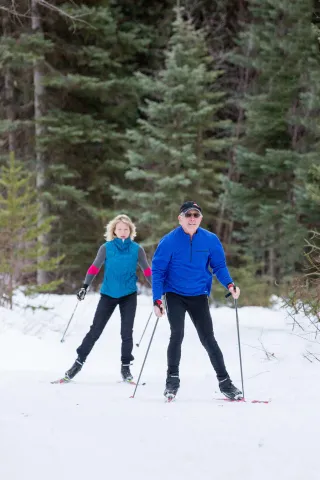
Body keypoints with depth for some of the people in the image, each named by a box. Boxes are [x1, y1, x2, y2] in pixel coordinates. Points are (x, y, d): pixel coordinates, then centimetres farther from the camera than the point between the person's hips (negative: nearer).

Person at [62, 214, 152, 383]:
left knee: (126, 332, 0)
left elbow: (147, 270, 0)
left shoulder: (137, 249, -1)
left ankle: (125, 366, 11)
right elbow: (95, 267, -10)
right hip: (108, 294, 0)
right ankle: (79, 361, 8)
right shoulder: (106, 248, -4)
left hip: (129, 295, 0)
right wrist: (85, 286, -21)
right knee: (95, 330, 0)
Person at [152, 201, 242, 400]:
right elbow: (158, 270, -6)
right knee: (177, 335, -15)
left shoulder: (210, 240, -4)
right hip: (175, 295, -2)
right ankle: (172, 380, 1)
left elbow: (219, 266, 5)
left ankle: (225, 382, 5)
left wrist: (229, 284, -14)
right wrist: (157, 299, -14)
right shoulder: (169, 241, -10)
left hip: (199, 296, 2)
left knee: (208, 339, 0)